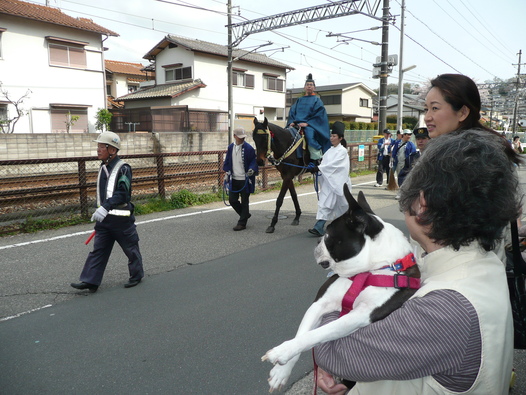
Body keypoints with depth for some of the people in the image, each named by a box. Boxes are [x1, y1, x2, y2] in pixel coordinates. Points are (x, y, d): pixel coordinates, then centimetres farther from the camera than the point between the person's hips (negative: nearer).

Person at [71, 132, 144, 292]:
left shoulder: (123, 168, -14)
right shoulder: (103, 168, 11)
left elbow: (122, 193, -24)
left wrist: (105, 207, -32)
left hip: (121, 217, -7)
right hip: (104, 218, 8)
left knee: (130, 248, 7)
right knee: (98, 249, 6)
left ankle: (137, 275, 25)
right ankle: (90, 281, 10)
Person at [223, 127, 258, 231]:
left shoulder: (249, 148, -9)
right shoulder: (230, 147, 7)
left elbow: (254, 161, -7)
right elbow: (227, 162, 16)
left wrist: (252, 169, -25)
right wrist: (227, 173, 9)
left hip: (245, 179, -5)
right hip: (234, 179, 5)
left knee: (244, 201, 3)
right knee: (232, 200, 6)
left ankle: (242, 223, 12)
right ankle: (245, 214, 30)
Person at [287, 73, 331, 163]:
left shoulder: (317, 100, 9)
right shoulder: (299, 100, 24)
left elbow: (319, 114, -3)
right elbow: (292, 112, 18)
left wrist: (307, 123, -15)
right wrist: (292, 122, -3)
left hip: (311, 125, -5)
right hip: (297, 124, 5)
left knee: (310, 135, -35)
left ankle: (318, 159, -32)